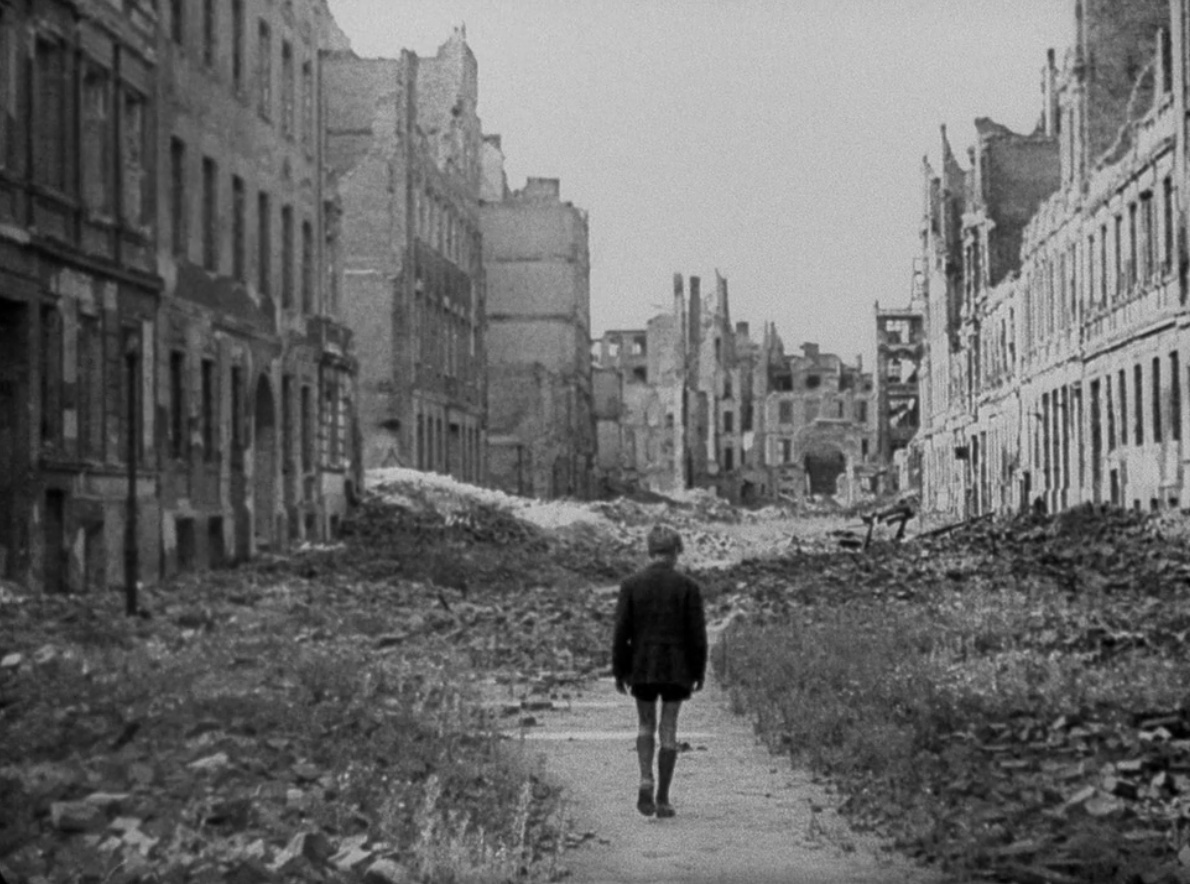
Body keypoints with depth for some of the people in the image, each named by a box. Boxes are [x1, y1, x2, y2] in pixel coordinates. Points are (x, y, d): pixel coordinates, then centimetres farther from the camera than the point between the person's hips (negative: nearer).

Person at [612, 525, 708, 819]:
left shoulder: (631, 585, -3)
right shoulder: (688, 587, -6)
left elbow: (621, 631, -4)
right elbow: (697, 634, -6)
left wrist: (619, 672, 4)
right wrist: (699, 673, 4)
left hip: (642, 667, 1)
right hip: (677, 669, -1)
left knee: (646, 725, 16)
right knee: (669, 730, 6)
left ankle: (646, 781, -6)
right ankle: (662, 799, 7)